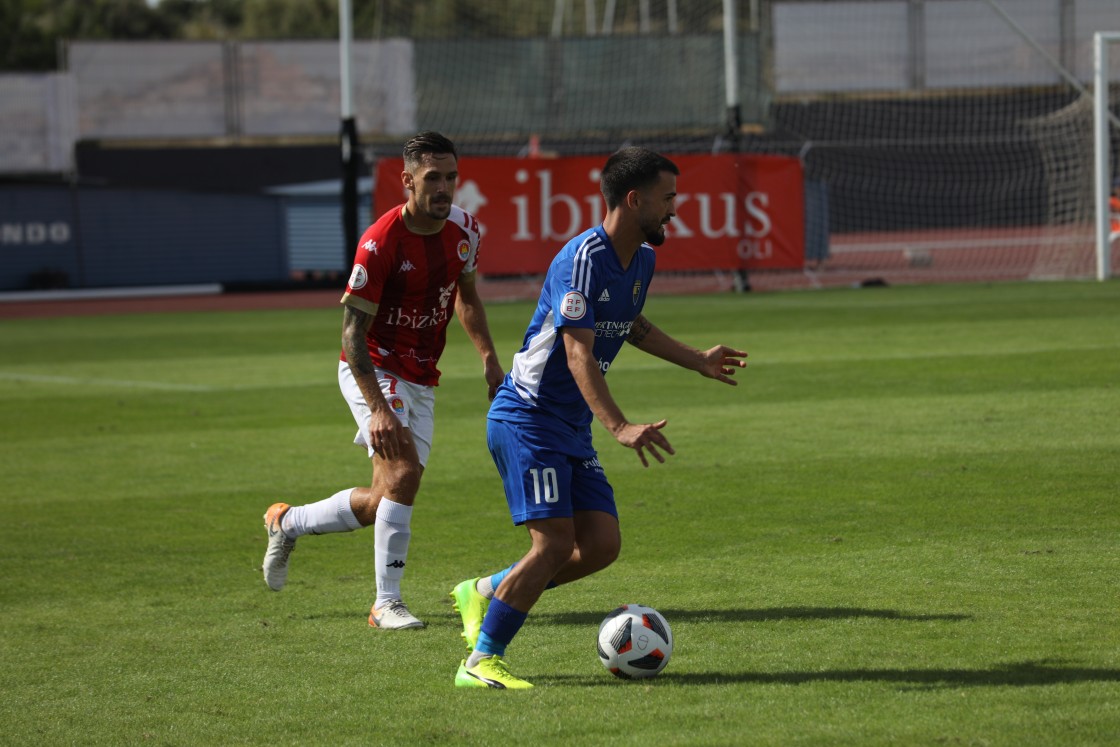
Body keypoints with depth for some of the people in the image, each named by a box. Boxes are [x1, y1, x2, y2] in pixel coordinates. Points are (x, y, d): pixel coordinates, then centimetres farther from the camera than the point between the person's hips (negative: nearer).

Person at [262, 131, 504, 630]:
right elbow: (353, 334, -20)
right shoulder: (380, 243, -21)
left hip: (421, 380, 7)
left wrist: (489, 358, 5)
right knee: (403, 470, -25)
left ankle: (286, 523, 29)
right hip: (375, 370, -7)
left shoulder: (463, 229, -1)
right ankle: (387, 603, -16)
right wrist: (377, 409, -29)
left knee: (383, 503, 4)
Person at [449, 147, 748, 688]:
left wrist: (698, 361, 33)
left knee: (602, 545, -1)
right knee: (555, 542, -17)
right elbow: (579, 356, -28)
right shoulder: (584, 258, -21)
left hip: (572, 429, 9)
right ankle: (480, 662, -6)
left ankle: (484, 593, 16)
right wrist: (620, 428, -38)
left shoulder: (642, 260, 8)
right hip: (527, 418, -9)